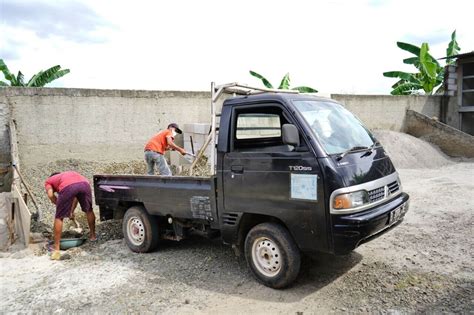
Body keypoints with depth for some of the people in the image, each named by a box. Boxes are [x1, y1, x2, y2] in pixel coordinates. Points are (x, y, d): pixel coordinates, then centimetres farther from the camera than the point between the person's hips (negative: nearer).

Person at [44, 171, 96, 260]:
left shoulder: (48, 181, 35)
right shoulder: (69, 174, 45)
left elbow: (50, 195, 13)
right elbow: (76, 196, 37)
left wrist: (60, 206, 25)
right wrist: (71, 211, 40)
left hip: (68, 187, -3)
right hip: (84, 183, 4)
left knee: (59, 217, 13)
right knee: (89, 210, 29)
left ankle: (56, 250, 14)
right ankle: (93, 235, 43)